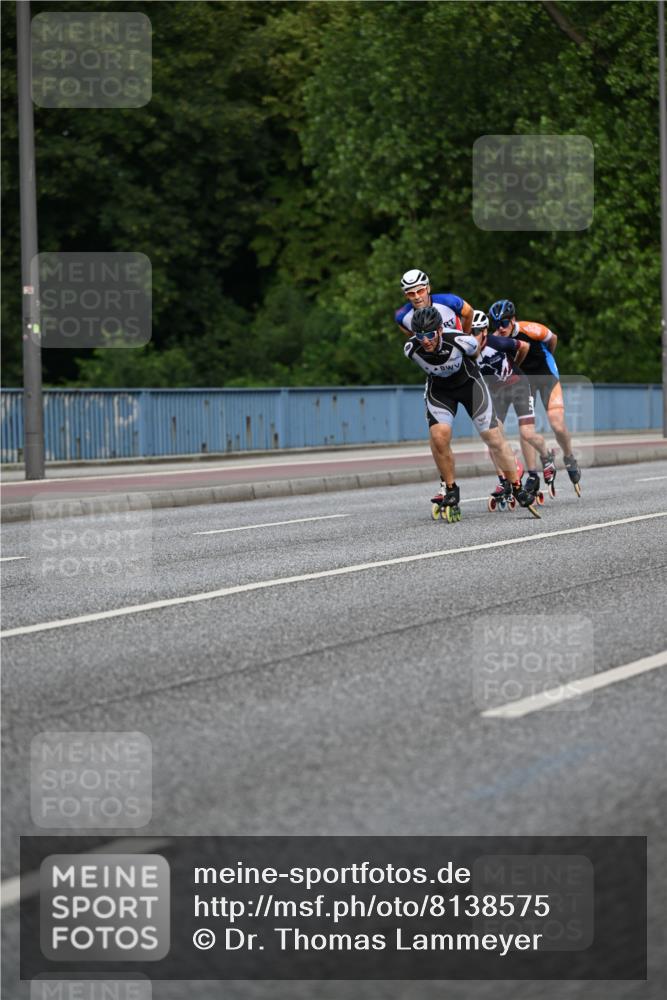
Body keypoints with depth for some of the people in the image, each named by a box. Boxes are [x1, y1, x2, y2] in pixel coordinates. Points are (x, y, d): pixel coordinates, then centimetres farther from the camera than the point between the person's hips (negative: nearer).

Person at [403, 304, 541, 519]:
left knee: (494, 437, -4)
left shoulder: (460, 340, -32)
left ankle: (518, 489, 10)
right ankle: (450, 490, -3)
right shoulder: (411, 349, -25)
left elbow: (475, 352, -7)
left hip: (468, 383, -1)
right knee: (439, 436, -22)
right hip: (439, 388, 1)